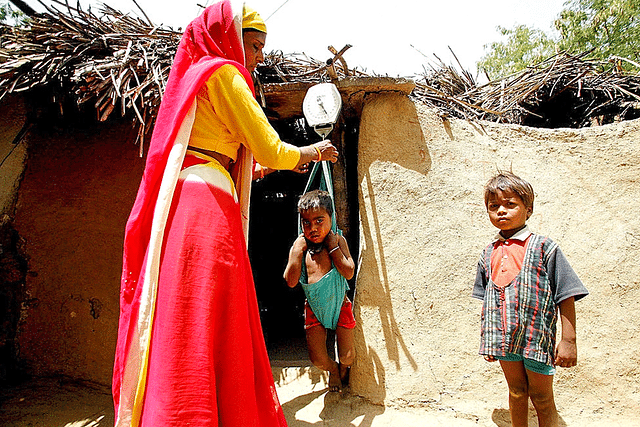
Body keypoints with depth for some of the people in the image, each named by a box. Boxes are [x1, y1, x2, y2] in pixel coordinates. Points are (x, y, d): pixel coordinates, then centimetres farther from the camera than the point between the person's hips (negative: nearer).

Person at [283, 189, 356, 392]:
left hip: (339, 306, -1)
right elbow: (291, 281, -16)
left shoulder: (338, 241, -11)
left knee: (346, 356, 5)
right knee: (317, 359, 3)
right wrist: (297, 251, -19)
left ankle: (343, 369, 43)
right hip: (314, 309, 1)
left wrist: (333, 247, -22)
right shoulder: (299, 246, -7)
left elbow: (349, 273, -22)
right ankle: (333, 370, 39)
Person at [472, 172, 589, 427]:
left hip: (537, 337, -4)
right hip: (504, 339, 4)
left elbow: (566, 296, -8)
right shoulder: (489, 254, 7)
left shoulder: (543, 248, -7)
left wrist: (569, 340, -12)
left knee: (541, 398, 9)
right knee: (517, 393, 18)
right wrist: (486, 338, 13)